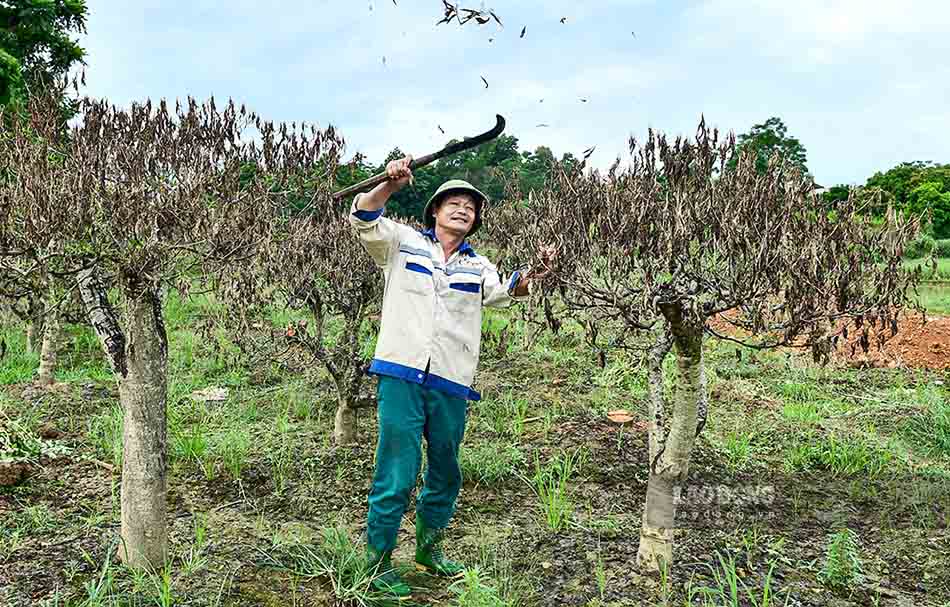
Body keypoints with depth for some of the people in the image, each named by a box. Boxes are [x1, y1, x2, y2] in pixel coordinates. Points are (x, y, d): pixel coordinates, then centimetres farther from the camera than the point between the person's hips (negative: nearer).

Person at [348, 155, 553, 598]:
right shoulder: (404, 243, 7)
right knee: (396, 475, -4)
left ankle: (428, 550, 38)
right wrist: (391, 184, -24)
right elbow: (363, 218, -6)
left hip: (451, 384, 5)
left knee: (445, 476, 17)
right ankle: (379, 564, 12)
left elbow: (503, 293, -2)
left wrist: (529, 277, -24)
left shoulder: (478, 266, 15)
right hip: (401, 376, -4)